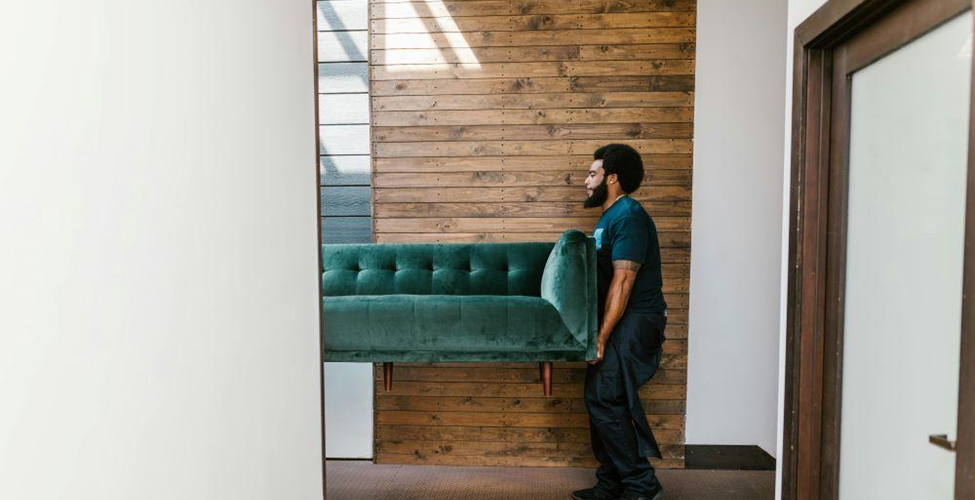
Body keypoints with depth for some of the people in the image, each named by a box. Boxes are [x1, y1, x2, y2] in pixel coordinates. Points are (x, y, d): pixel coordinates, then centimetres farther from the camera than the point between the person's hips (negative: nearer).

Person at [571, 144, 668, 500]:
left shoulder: (628, 216, -15)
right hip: (620, 323, 10)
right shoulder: (609, 217, 18)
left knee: (604, 399, -11)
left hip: (635, 323, -10)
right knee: (603, 400, 11)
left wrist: (601, 337, -22)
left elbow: (622, 281, -21)